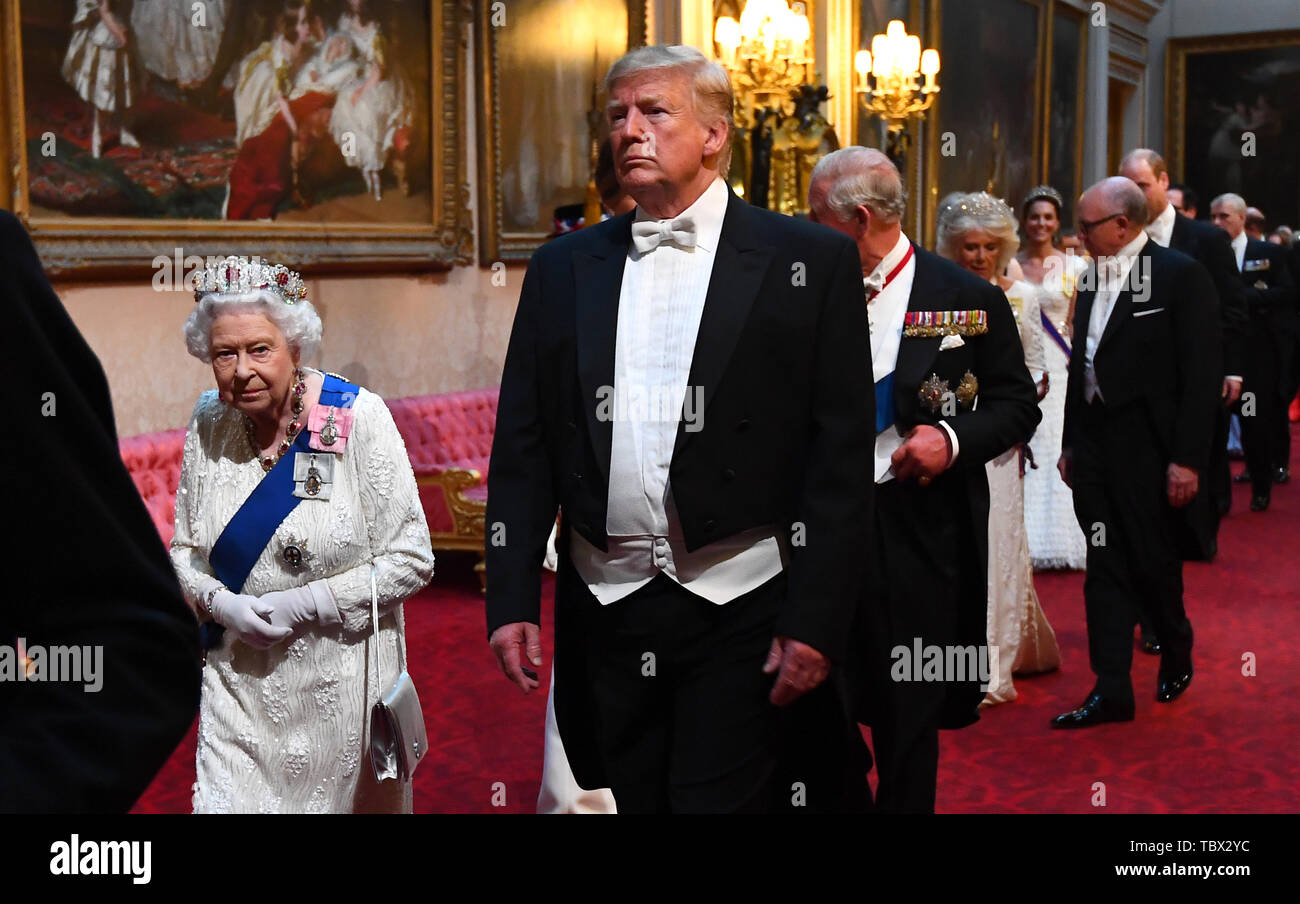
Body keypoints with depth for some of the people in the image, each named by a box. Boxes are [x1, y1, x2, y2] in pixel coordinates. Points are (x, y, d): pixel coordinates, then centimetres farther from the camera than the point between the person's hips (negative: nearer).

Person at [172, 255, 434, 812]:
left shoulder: (358, 418, -14)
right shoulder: (209, 423, -1)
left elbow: (411, 560, -12)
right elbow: (185, 549, 9)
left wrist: (304, 604, -17)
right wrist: (220, 604, -11)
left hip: (339, 680, -3)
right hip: (238, 681, 3)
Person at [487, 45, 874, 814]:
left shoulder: (811, 262, -1)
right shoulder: (562, 268, 9)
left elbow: (841, 458, -5)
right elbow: (523, 452, 9)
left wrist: (815, 623, -10)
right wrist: (511, 602, 2)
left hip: (744, 612, -3)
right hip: (605, 611, 4)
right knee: (631, 797, 13)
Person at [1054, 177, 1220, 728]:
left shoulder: (1181, 276, -9)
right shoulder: (1092, 280, 10)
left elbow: (1202, 373, -12)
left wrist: (1187, 459, -16)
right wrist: (1071, 444, 14)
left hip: (1148, 450, -6)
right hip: (1094, 449, 6)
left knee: (1153, 564, 6)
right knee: (1105, 569, 6)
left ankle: (1176, 652, 34)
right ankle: (1112, 692, 11)